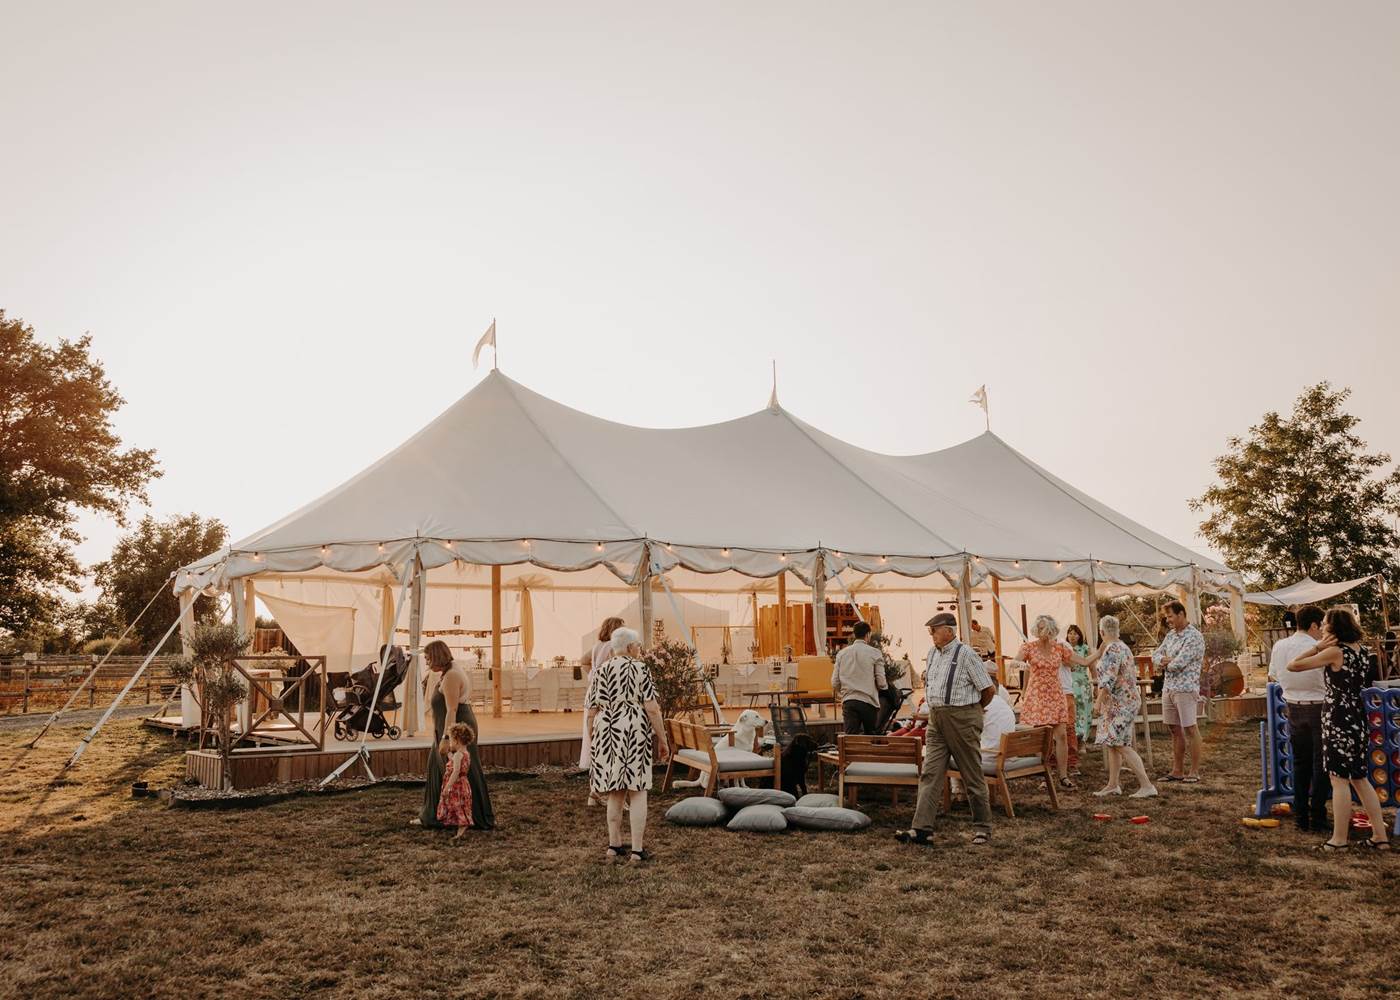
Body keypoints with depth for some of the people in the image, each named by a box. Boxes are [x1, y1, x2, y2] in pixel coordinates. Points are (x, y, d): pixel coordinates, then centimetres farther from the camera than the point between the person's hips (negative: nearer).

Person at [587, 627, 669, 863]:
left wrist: (591, 743, 14)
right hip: (635, 734, -4)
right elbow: (652, 709, -10)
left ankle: (614, 845, 21)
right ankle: (637, 849, 3)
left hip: (607, 734, 4)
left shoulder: (600, 672, 6)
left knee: (615, 792, 15)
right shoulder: (640, 670, -5)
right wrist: (663, 741, -3)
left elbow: (592, 712, 5)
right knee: (638, 792, 3)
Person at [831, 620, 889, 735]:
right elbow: (881, 683, -6)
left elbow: (835, 683, 6)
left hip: (848, 702, 2)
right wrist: (885, 685, 18)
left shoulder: (841, 653, 7)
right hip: (869, 702, -2)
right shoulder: (875, 653, -3)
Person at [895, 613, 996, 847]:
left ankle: (982, 828, 18)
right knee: (929, 774, -2)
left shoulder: (965, 654, -11)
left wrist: (972, 709, 7)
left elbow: (989, 689, -8)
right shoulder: (932, 653, 11)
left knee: (973, 775, 5)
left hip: (962, 719, -7)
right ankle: (922, 829, -5)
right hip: (936, 719, 7)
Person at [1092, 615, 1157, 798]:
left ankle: (1147, 785, -13)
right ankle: (1113, 785, 16)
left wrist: (1098, 702, -18)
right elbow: (1131, 675, 23)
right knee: (1111, 744, 12)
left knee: (1121, 746, -11)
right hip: (1126, 702, 10)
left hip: (1120, 705, -10)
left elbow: (1109, 680, -23)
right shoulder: (1123, 647, 14)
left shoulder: (1112, 649, -17)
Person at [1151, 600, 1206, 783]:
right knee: (1175, 730, 11)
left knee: (1190, 729, -2)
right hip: (1168, 688, 8)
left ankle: (1195, 772, 4)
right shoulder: (1170, 635, 15)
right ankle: (1177, 771, 17)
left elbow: (1179, 663, -19)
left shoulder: (1194, 637, -12)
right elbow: (1155, 655, 14)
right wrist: (1164, 660, -7)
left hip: (1185, 688, -8)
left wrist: (1165, 663, 1)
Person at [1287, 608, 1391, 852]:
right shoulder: (1362, 650, 8)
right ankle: (1380, 836, 17)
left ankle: (1339, 839, 2)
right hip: (1358, 718, 8)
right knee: (1360, 779, 15)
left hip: (1338, 718, -8)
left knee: (1339, 779, -3)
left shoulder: (1335, 652, -15)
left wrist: (1317, 647, -6)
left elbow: (1293, 666, -14)